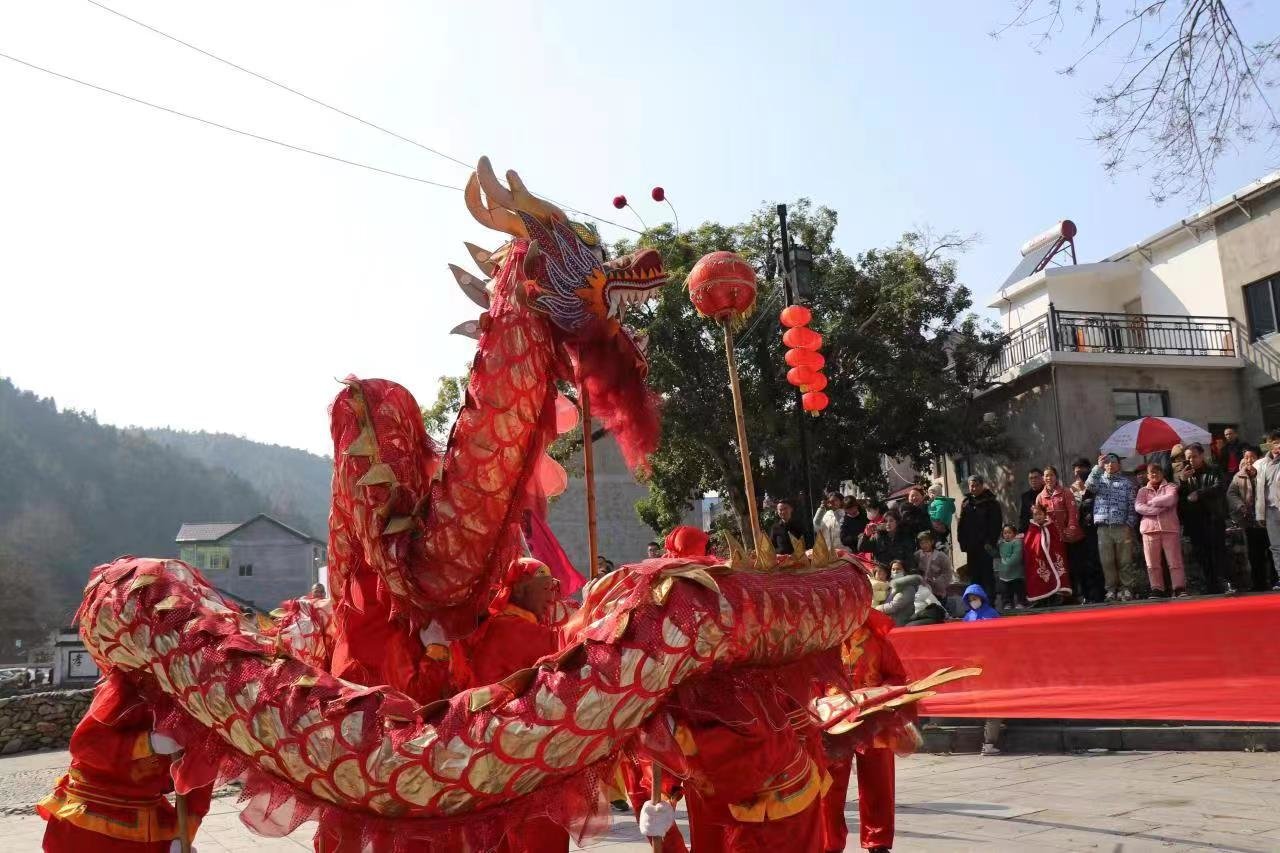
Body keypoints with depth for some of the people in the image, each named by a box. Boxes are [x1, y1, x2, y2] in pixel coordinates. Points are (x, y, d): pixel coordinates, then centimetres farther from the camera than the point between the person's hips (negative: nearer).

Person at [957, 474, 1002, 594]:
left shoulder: (991, 502, -3)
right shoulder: (966, 502, 11)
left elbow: (996, 524, -9)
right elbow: (961, 523, 11)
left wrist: (990, 542, -16)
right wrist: (962, 540, 1)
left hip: (985, 545, -5)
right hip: (971, 545, 5)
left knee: (987, 574, -1)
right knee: (974, 575, 9)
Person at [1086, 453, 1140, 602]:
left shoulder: (1127, 482, 10)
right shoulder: (1099, 480, 16)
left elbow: (1132, 506, 5)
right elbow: (1089, 485, -7)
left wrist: (1129, 524, -5)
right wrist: (1098, 467, -12)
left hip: (1122, 527, -2)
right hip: (1103, 527, 2)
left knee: (1125, 561, -3)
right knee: (1107, 561, 0)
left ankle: (1127, 589, 3)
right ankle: (1111, 590, 5)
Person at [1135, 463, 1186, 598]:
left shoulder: (1170, 487, 12)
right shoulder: (1143, 490, 17)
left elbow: (1170, 499, -10)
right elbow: (1138, 507, 0)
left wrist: (1151, 502, 0)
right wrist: (1157, 509, -10)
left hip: (1170, 528, -2)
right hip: (1149, 529, 2)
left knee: (1175, 561, -6)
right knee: (1152, 563, -1)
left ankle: (1179, 588, -5)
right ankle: (1157, 590, 2)